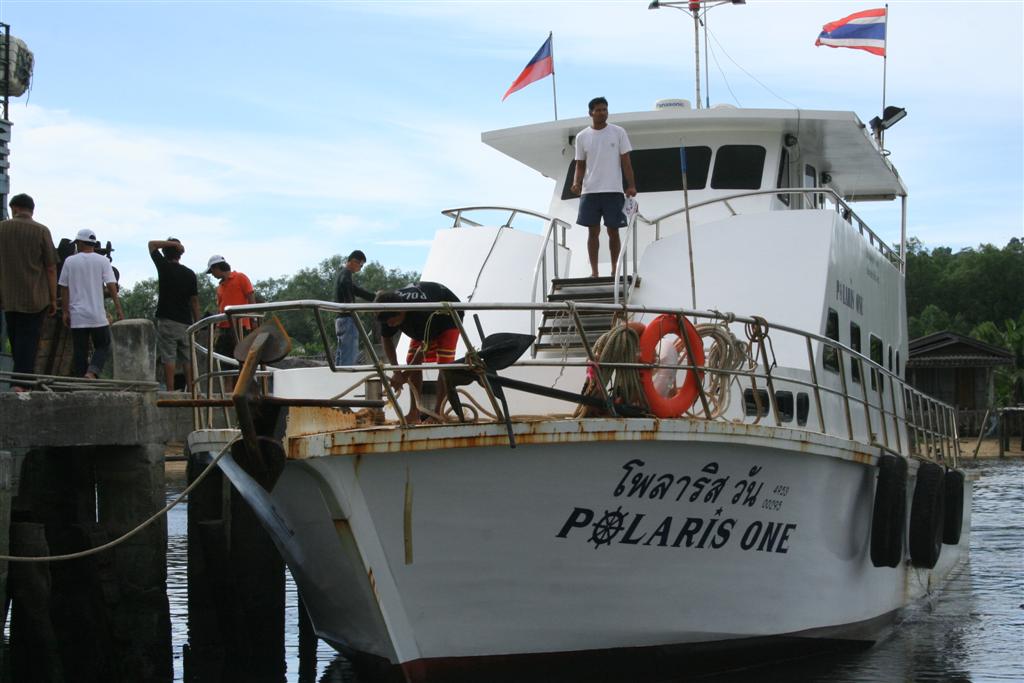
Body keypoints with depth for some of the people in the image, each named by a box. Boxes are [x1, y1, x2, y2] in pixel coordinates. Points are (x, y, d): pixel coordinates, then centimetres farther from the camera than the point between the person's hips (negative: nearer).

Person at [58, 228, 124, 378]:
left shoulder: (70, 261, 3)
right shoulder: (102, 261, 0)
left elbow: (64, 288, 4)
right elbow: (111, 285, -7)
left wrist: (66, 312, 10)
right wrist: (118, 309, -6)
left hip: (77, 315, 1)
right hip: (98, 315, -1)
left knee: (79, 351, 5)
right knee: (103, 346, 9)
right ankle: (92, 373, -13)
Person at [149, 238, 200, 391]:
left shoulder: (164, 266, -4)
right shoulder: (189, 274, 4)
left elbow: (152, 244, 10)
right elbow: (195, 301, 5)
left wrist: (171, 243, 3)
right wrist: (197, 323, 11)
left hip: (167, 320, -3)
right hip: (185, 321, 3)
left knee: (168, 358, -6)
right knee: (187, 359, 7)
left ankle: (170, 392, -11)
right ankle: (191, 391, 3)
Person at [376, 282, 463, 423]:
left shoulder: (422, 310, -46)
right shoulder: (389, 311, -29)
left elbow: (426, 344, -36)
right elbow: (386, 339, -13)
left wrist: (404, 375, -31)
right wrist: (396, 370, -22)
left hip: (448, 317, -6)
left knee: (444, 363, -20)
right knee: (412, 360, -5)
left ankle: (438, 412, -18)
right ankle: (414, 413, 0)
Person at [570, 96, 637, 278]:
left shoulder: (618, 133, 2)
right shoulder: (582, 137, 6)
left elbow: (626, 162, 2)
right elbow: (580, 165, 9)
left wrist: (631, 186, -6)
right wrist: (577, 184, -8)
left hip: (613, 191, -1)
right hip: (590, 192, 1)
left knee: (613, 231, 3)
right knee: (593, 231, 2)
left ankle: (615, 270, 12)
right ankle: (594, 272, 6)